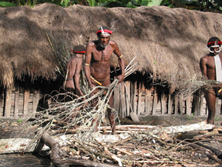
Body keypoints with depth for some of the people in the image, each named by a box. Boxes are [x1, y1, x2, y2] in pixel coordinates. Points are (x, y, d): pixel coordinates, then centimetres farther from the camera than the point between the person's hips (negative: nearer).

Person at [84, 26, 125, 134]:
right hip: (94, 80, -2)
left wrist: (122, 74, -5)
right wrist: (89, 83, -28)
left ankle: (113, 132, 14)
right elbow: (86, 65, -20)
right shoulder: (91, 45, -21)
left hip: (106, 80, 2)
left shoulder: (112, 45, -15)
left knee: (110, 108, 3)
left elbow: (120, 57, 5)